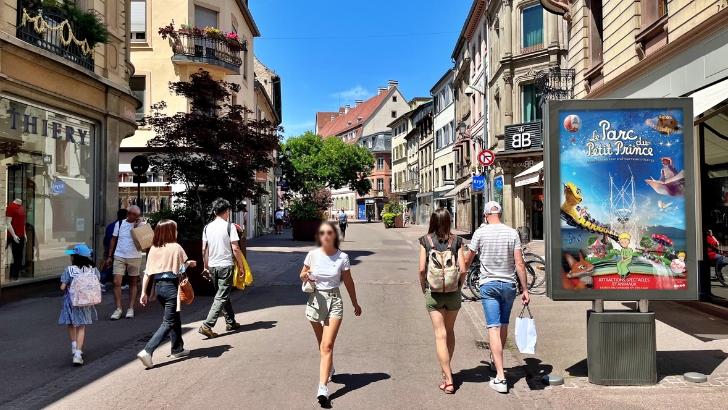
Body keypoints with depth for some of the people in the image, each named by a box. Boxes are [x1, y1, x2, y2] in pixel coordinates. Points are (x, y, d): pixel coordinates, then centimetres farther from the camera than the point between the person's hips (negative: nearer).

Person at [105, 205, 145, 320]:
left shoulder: (141, 224, -4)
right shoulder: (119, 224, 4)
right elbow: (113, 240, 11)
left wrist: (136, 227, -17)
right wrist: (109, 256, 8)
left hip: (135, 257, -2)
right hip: (119, 257, 2)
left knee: (133, 283, 8)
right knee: (116, 282, -5)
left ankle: (131, 308, 15)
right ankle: (118, 309, 3)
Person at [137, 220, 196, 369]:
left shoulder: (153, 249, 5)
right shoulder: (176, 247, -11)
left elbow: (147, 272, 3)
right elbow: (181, 270, -13)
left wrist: (144, 292, 7)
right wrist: (190, 264, 7)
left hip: (158, 287, 7)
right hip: (171, 286, -7)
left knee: (175, 318, 22)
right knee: (168, 323, -2)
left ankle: (178, 348, 34)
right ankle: (147, 351, -15)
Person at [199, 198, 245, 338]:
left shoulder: (208, 227, 6)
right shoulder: (229, 226, -9)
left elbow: (204, 250, 7)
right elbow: (235, 249, -12)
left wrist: (206, 267, 16)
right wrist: (241, 267, -4)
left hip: (212, 267, 6)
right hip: (226, 266, -6)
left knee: (223, 295, 19)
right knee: (221, 297, -3)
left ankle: (230, 322, 28)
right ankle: (207, 326, -11)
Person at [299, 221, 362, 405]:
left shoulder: (342, 257, -9)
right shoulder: (313, 254, -6)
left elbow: (349, 282, 2)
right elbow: (302, 274, 8)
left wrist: (355, 303, 11)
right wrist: (306, 276, -17)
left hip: (334, 300, -2)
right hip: (316, 299, 2)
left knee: (327, 345, -13)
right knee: (322, 344, 19)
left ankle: (323, 387, -15)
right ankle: (329, 368, 47)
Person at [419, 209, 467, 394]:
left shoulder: (425, 240, -5)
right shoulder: (456, 240, -3)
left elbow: (422, 269, -9)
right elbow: (463, 269, -6)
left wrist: (423, 288, 6)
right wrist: (458, 285, 11)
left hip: (433, 292, -2)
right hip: (453, 292, 2)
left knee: (440, 334, 1)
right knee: (450, 331, 20)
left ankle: (448, 380, -1)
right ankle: (447, 368, 38)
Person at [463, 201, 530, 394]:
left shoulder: (480, 233, -6)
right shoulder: (512, 233, -3)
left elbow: (467, 260, 2)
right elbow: (520, 264, -6)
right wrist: (525, 289, -1)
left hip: (488, 285, -2)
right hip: (508, 284, 3)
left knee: (494, 328, -3)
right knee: (503, 325, 20)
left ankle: (500, 377, -6)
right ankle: (495, 360, 40)